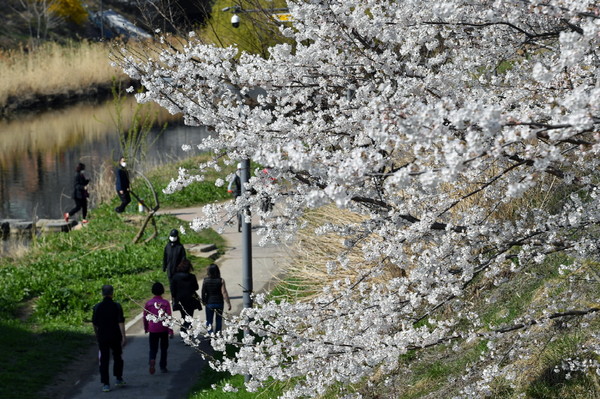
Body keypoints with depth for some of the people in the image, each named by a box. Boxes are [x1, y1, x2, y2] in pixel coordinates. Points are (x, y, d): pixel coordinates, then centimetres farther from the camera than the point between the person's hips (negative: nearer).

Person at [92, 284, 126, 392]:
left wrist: (97, 335, 20)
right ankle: (119, 379, 26)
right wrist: (123, 337, -11)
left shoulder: (97, 307, -3)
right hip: (115, 337, 0)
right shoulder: (117, 306, -8)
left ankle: (105, 384, -2)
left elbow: (95, 324, 4)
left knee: (104, 360, 2)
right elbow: (121, 323, -12)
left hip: (102, 338, 0)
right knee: (118, 357, 19)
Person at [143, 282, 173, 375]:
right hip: (164, 330, -1)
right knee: (164, 348, 14)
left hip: (153, 330, 1)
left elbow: (145, 317, 6)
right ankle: (163, 367, 17)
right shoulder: (165, 303, -8)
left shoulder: (148, 303, -2)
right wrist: (170, 331, -5)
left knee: (153, 348, 7)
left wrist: (146, 328, 21)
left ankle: (152, 360, -23)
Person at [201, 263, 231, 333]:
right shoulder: (221, 281, -11)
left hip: (209, 303, 0)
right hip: (219, 303, 0)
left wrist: (203, 301, 11)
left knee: (209, 320, 9)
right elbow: (224, 293, -14)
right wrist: (228, 304, -9)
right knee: (218, 320, 12)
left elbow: (203, 293, -4)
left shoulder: (205, 281, -8)